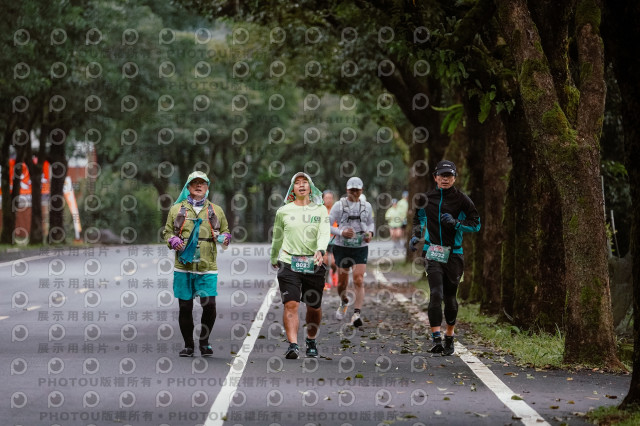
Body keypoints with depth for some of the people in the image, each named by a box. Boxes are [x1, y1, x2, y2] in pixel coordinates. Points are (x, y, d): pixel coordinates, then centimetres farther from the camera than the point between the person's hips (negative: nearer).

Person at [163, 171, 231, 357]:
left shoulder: (216, 211, 12)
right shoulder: (177, 209, 10)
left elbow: (225, 231, 21)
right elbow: (167, 231, 15)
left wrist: (224, 238, -3)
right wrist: (173, 240, -7)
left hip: (207, 268, 0)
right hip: (183, 267, 0)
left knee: (209, 305, -10)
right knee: (185, 307, 2)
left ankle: (204, 342, 11)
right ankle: (188, 345, 15)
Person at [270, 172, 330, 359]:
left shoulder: (320, 210, 7)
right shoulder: (283, 211, 8)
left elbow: (324, 233, -7)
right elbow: (277, 237, 22)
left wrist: (320, 250, -26)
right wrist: (274, 259, 30)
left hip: (314, 265, 1)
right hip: (289, 263, -1)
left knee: (314, 307, 8)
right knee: (291, 304, -15)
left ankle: (311, 342, 31)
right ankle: (293, 345, -20)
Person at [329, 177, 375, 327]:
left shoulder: (366, 206, 6)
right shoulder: (339, 206, -2)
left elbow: (371, 223, 22)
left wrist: (370, 233, 0)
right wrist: (341, 232, -20)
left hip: (361, 248, 1)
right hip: (342, 247, -1)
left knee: (359, 280, -14)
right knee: (342, 282, 8)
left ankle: (357, 313, -20)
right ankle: (343, 303, 40)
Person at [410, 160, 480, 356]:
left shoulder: (461, 199, 0)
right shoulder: (426, 199, 6)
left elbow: (475, 224, 2)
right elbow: (418, 218, 25)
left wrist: (455, 223, -13)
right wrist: (416, 235, 9)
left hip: (454, 253, 0)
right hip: (433, 252, 0)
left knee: (450, 296, 8)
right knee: (436, 294, -15)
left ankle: (449, 338, 26)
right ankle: (436, 340, -20)